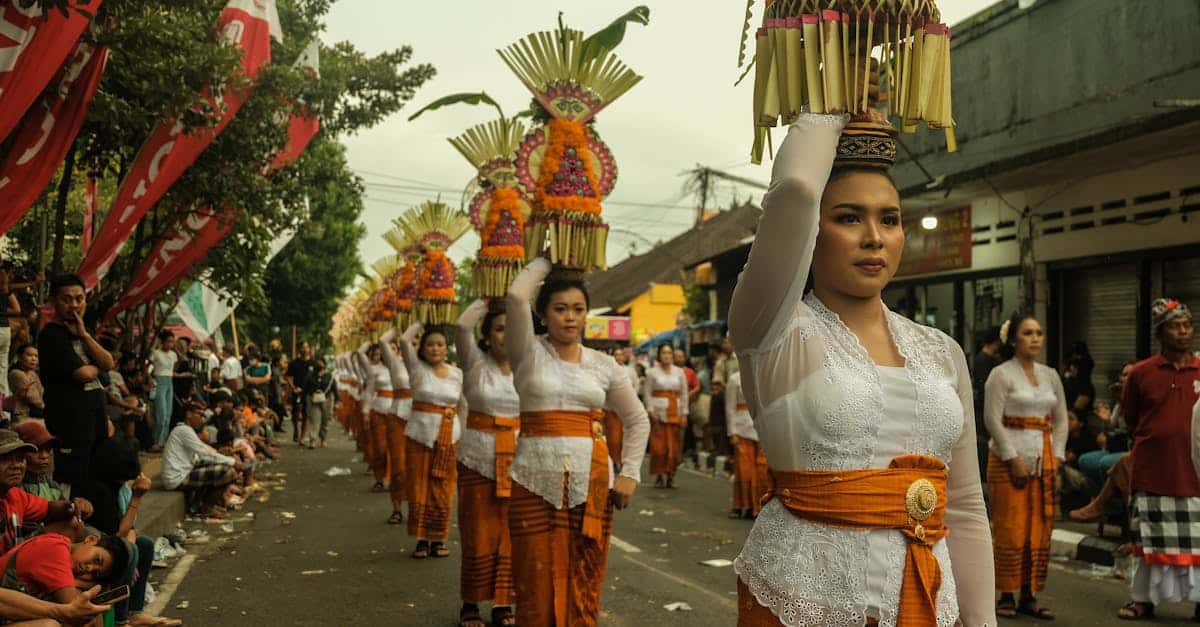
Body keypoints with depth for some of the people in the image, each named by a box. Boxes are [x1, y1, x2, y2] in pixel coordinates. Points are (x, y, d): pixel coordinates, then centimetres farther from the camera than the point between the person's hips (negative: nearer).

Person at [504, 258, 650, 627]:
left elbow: (637, 420, 16)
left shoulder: (603, 364, 8)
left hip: (592, 480, 2)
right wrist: (542, 263, 3)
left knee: (584, 585, 6)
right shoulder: (529, 353, 1)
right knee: (537, 585, 1)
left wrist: (630, 473, 5)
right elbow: (516, 297, -14)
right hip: (536, 481, -2)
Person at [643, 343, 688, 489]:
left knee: (674, 445, -1)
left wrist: (684, 413, 4)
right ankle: (659, 475, 3)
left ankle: (670, 476, 7)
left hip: (675, 412, 2)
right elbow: (647, 393, 3)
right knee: (658, 445, -5)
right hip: (658, 413, -2)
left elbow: (684, 393, 10)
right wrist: (650, 411, -7)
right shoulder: (652, 372, 3)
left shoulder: (679, 372, 9)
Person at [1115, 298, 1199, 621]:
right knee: (1150, 537, 9)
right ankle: (1143, 599, 19)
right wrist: (1157, 438, 10)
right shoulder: (1141, 373, 0)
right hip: (1152, 470, 0)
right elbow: (1130, 418, 12)